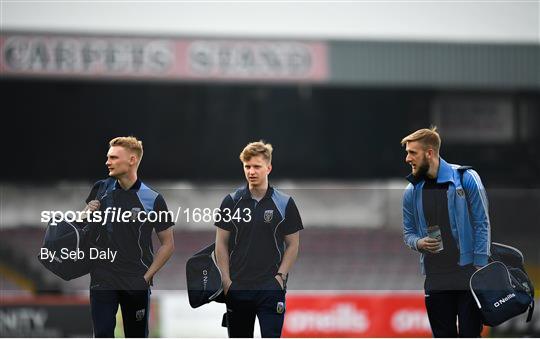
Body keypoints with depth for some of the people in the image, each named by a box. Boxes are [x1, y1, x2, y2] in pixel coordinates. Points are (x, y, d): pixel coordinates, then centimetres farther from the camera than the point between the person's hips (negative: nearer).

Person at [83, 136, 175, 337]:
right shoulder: (100, 190, 4)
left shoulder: (152, 199, -5)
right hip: (102, 280, 2)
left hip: (136, 283, -2)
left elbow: (168, 244, 0)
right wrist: (88, 213, -5)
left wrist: (147, 276, -7)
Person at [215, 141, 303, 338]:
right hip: (237, 288, 2)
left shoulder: (284, 203, 0)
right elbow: (221, 243, 5)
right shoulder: (232, 202, 4)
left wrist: (280, 276, -8)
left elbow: (292, 244, 3)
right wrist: (226, 280, -4)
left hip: (271, 287, -2)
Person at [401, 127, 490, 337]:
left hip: (467, 273, -4)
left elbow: (482, 224, -4)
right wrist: (419, 243, -8)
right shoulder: (412, 192, 7)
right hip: (435, 278, 4)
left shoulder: (466, 179, -5)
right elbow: (408, 232, 16)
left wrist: (480, 266, -9)